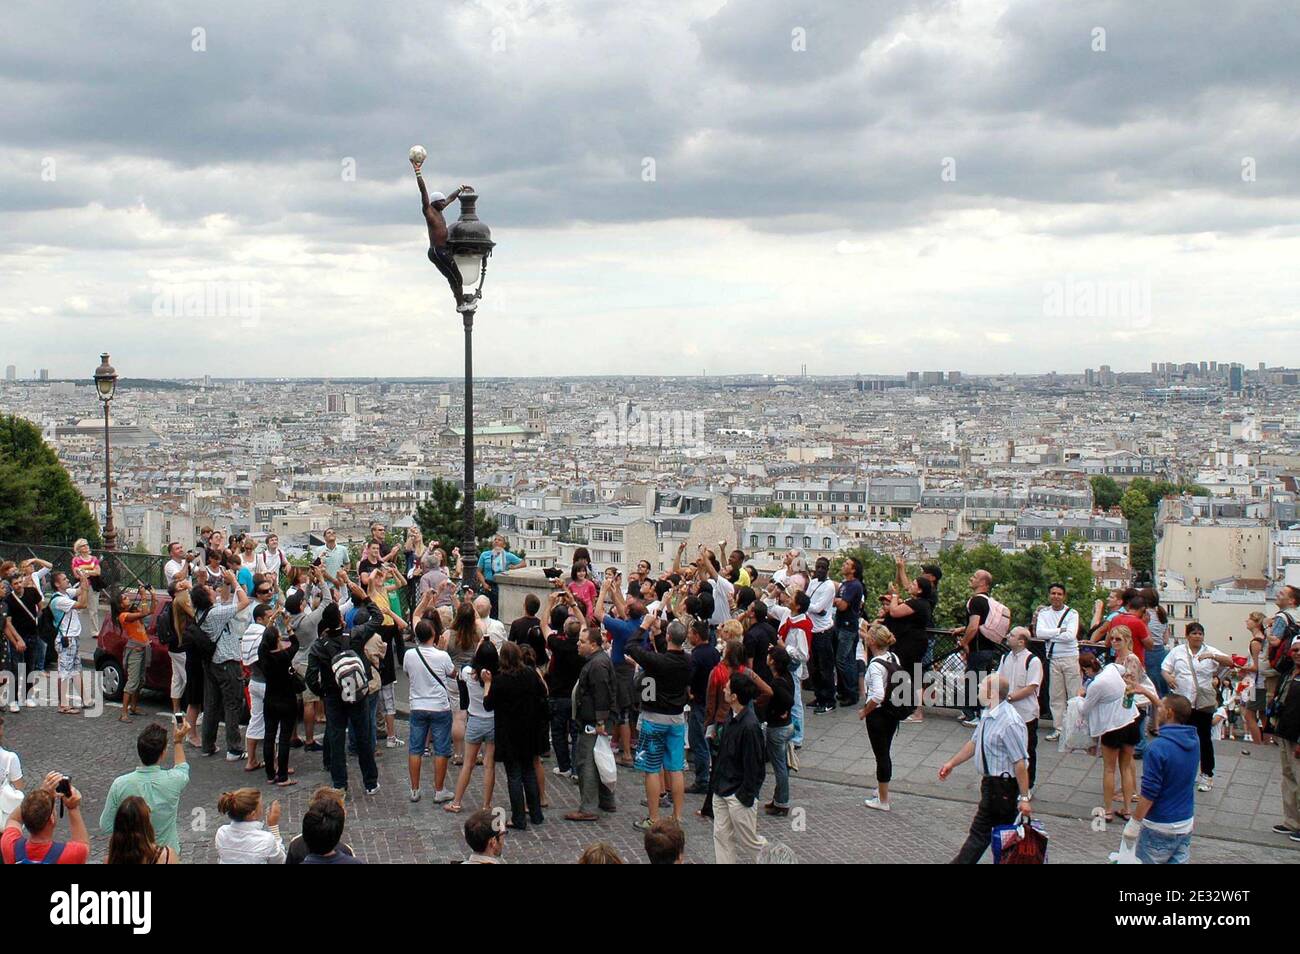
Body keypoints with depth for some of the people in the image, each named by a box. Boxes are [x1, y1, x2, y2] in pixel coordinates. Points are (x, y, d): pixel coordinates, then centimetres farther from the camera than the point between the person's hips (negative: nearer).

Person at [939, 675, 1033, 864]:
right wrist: (951, 763, 21)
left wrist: (1024, 798, -22)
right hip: (991, 781, 9)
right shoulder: (987, 714, 4)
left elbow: (1020, 763, -24)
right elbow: (974, 743, 17)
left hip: (1002, 786, -9)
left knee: (981, 831, 2)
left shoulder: (1010, 722, -25)